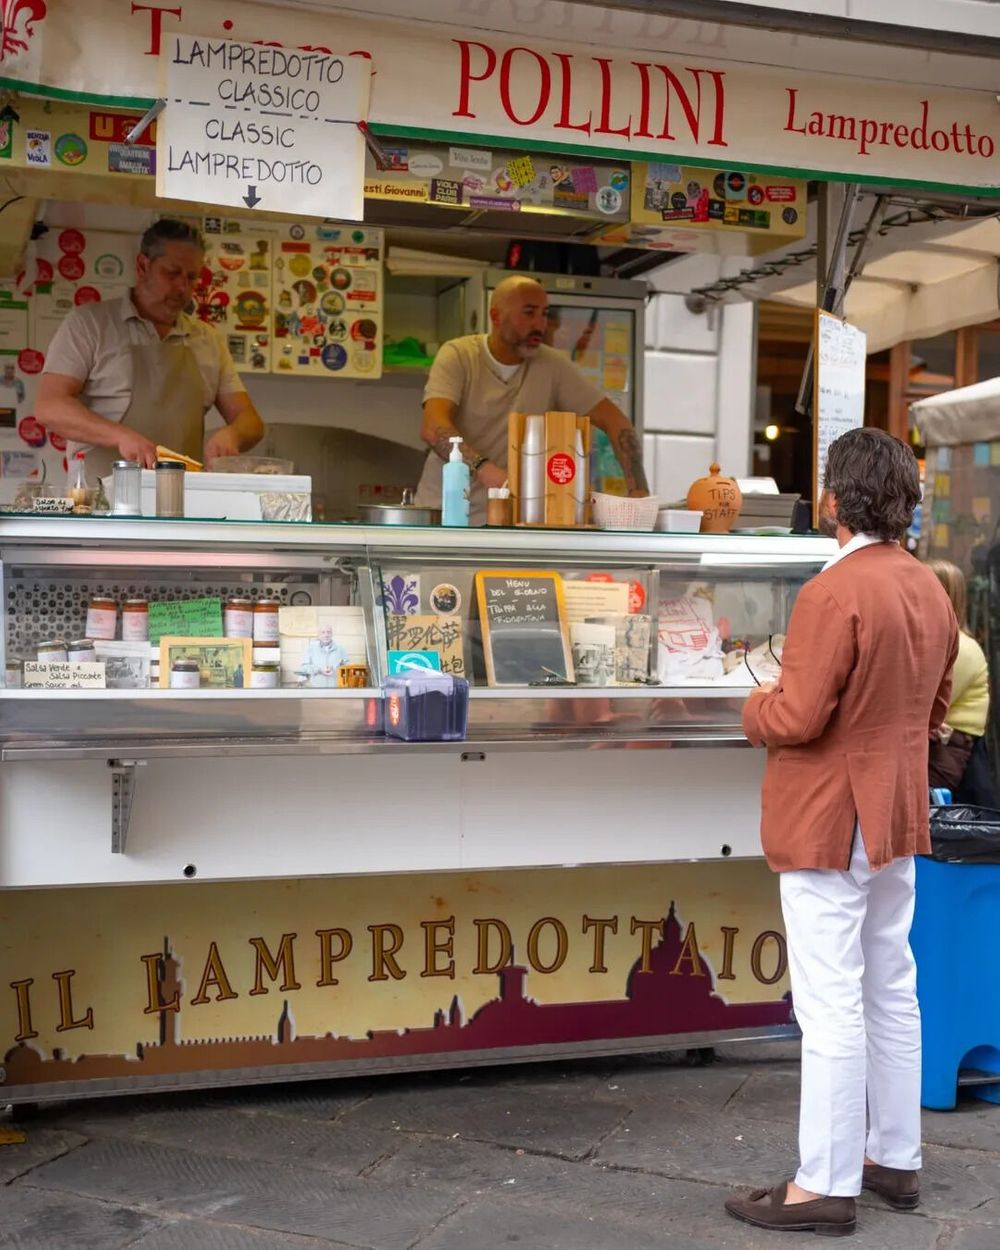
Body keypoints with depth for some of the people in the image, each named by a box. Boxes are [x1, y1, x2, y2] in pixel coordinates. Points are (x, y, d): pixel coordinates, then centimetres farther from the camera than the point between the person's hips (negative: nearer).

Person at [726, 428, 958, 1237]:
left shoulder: (834, 593, -21)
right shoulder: (931, 591, 6)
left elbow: (796, 718, -22)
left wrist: (756, 708, -2)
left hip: (830, 824, -9)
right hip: (897, 817, 9)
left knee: (831, 1008, -2)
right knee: (892, 994, 17)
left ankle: (826, 1186, 6)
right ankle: (896, 1159, 28)